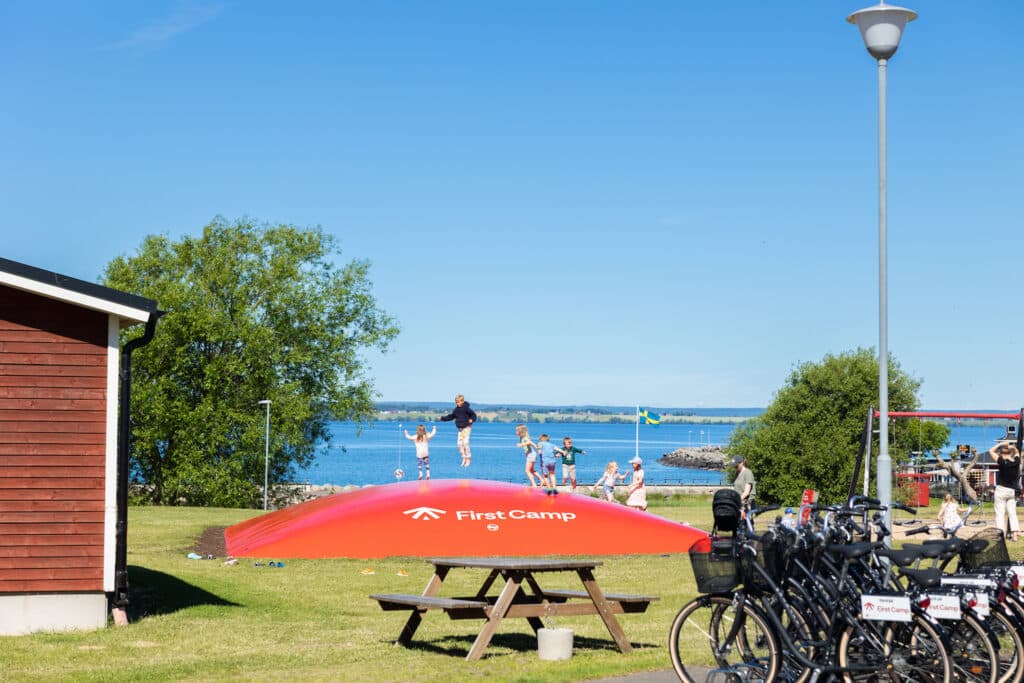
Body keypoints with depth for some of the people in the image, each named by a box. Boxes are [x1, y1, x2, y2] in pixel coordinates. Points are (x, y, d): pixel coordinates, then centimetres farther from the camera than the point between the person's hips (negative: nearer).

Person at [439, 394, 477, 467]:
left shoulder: (466, 408, -11)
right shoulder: (456, 410, 8)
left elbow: (474, 415, -7)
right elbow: (451, 416, 17)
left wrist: (472, 419, -26)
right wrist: (443, 418, 9)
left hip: (466, 427, -7)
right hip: (460, 428, 7)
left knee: (465, 443, -14)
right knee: (460, 443, 4)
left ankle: (468, 459, -7)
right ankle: (464, 458, 14)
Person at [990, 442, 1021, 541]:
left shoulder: (1002, 462, -15)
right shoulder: (1016, 461, -2)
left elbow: (991, 451, -7)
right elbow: (1017, 452, 21)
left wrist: (1001, 444, -1)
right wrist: (1011, 447, 8)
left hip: (1001, 490, -5)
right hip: (1012, 491, 5)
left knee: (1000, 514, -3)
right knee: (1012, 513, 10)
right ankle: (1014, 535, 5)